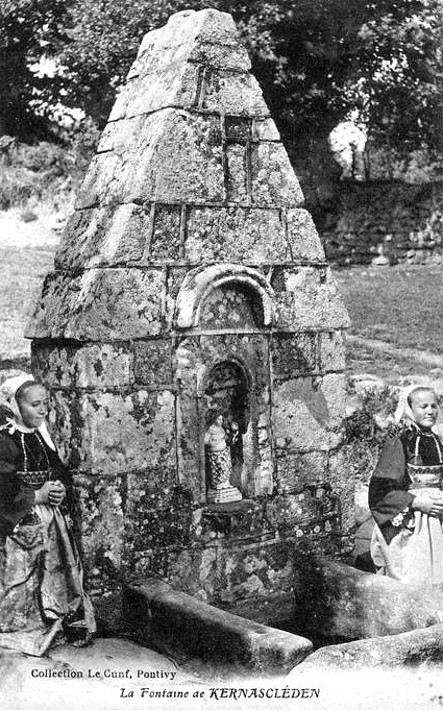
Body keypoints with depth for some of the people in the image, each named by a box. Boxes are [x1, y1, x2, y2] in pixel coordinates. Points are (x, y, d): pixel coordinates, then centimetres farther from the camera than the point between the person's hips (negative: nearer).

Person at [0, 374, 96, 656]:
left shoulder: (43, 436, 11)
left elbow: (62, 472, 15)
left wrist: (61, 489, -5)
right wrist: (37, 496, -18)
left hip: (53, 519, 7)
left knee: (60, 574, 8)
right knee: (23, 582, -3)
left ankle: (70, 627, 17)